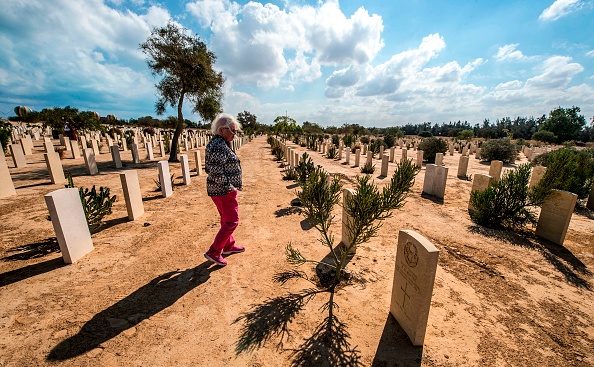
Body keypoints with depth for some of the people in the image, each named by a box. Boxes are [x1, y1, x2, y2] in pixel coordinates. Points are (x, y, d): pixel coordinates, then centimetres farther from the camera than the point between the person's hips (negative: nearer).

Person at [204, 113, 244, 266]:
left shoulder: (219, 143, 11)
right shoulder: (219, 146, -20)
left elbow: (209, 168, 16)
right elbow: (216, 172, -26)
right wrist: (229, 187, -18)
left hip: (221, 189, 11)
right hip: (223, 190, -11)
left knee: (227, 219, 21)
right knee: (232, 221, -1)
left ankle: (228, 246, 37)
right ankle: (214, 252, 10)